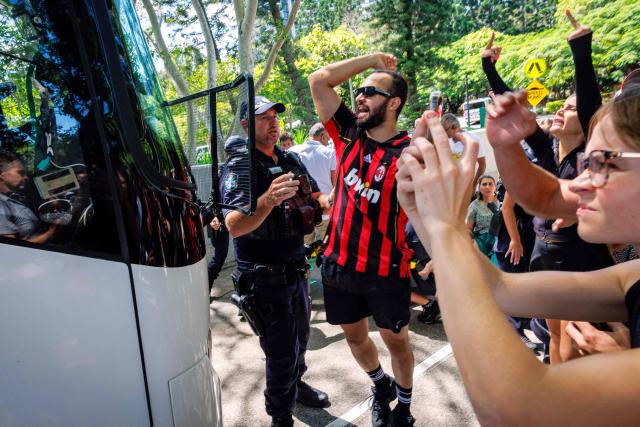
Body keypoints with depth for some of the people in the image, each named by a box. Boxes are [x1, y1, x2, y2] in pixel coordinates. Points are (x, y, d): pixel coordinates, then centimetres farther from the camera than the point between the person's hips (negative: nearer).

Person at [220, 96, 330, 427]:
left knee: (299, 337, 25)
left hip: (295, 268, 7)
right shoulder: (239, 167, -15)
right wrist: (268, 200, -46)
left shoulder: (290, 160, 8)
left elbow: (315, 196, 15)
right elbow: (234, 226, -29)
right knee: (281, 351, 4)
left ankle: (296, 385, 52)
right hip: (265, 276, -7)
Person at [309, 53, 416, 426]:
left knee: (396, 339, 17)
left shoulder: (410, 153, -12)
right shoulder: (349, 135, 1)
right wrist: (370, 59, 1)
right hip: (340, 264, 5)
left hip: (386, 270, -4)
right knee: (354, 335, 22)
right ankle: (381, 384, 51)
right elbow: (319, 79, 0)